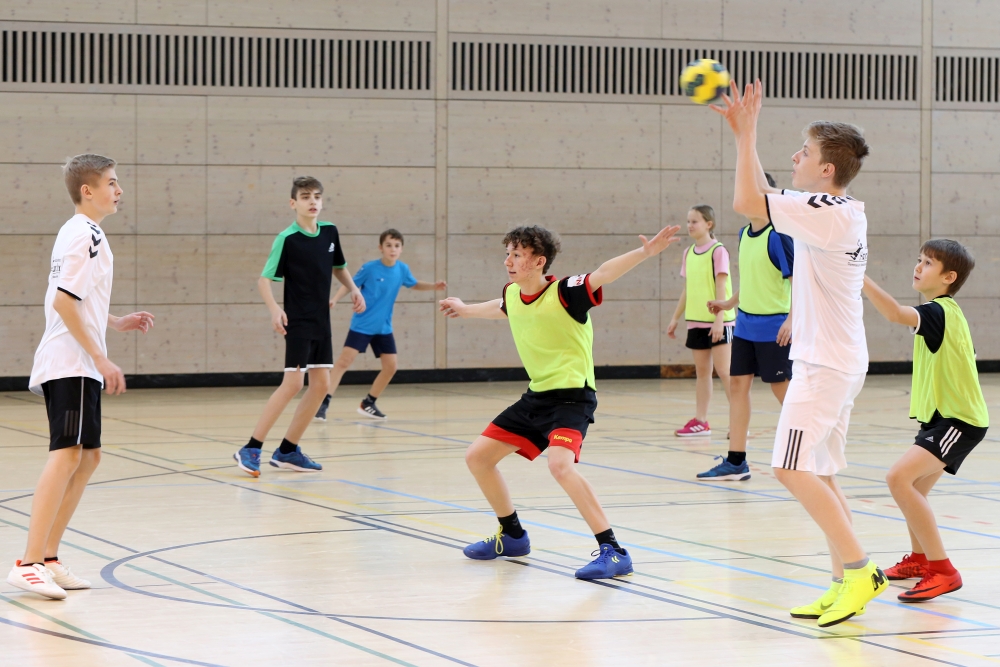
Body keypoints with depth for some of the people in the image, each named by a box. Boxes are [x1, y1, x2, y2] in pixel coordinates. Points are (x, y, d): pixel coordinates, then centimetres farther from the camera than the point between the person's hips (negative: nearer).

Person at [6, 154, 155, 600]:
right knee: (67, 454, -18)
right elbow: (64, 302, -20)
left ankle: (48, 559, 17)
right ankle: (29, 564, -24)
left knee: (87, 458, 14)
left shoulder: (85, 234, 19)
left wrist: (118, 324, 21)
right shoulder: (83, 235, -12)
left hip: (77, 366, 11)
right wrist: (102, 359, -20)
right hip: (70, 365, -11)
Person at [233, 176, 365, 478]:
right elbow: (265, 279, -15)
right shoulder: (287, 239, -13)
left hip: (321, 322, 7)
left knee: (321, 384, 4)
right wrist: (274, 309, -32)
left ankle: (287, 451, 13)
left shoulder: (330, 232, 5)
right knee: (293, 383, -15)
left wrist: (353, 289, 5)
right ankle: (251, 449, -10)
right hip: (297, 322, -7)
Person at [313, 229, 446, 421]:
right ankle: (323, 402, -14)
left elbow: (414, 284, 19)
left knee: (390, 366, 4)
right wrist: (334, 299, -17)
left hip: (384, 328, 5)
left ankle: (368, 404, 20)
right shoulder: (369, 268, -13)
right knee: (344, 362, -15)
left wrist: (434, 286, 4)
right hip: (362, 325, -5)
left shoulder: (402, 269, -1)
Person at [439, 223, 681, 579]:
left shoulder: (564, 292, -18)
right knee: (477, 457, 12)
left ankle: (612, 551, -27)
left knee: (559, 464, -32)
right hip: (536, 395, 9)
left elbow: (603, 273, -35)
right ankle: (512, 535, 32)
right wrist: (465, 309, 49)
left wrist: (644, 252, -52)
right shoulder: (512, 295, 4)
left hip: (572, 396, -9)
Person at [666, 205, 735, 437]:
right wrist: (675, 318, 16)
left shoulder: (718, 251, -8)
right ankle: (700, 421, 12)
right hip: (696, 321, 6)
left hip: (717, 321, -6)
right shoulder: (688, 253, 10)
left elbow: (721, 288, -12)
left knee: (723, 370, -7)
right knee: (702, 371, 9)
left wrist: (719, 319, -18)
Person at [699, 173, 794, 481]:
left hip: (773, 327, -8)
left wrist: (791, 319, -25)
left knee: (782, 389, -1)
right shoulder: (744, 234, 10)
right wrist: (730, 303, 22)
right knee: (737, 385, 5)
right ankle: (735, 461, 8)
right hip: (745, 325, 8)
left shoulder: (778, 235, -14)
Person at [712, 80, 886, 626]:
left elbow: (747, 203, -23)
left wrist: (747, 133, -14)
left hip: (826, 364, -10)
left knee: (792, 467, -15)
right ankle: (846, 582, 12)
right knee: (816, 473, 11)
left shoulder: (827, 212, -18)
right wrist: (743, 134, 21)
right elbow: (763, 199, 26)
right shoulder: (837, 211, 12)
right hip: (828, 360, 10)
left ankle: (859, 569, -13)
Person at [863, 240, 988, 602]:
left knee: (899, 478, -25)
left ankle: (942, 570, -22)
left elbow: (894, 312, -37)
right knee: (913, 489, 25)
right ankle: (919, 559, 48)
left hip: (959, 421, -11)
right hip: (942, 416, 11)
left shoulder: (939, 311, -19)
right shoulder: (945, 311, 12)